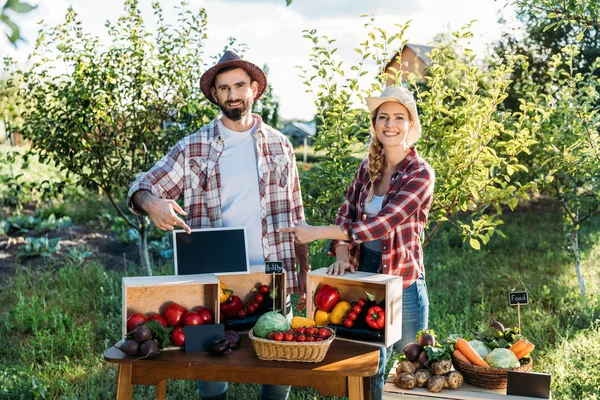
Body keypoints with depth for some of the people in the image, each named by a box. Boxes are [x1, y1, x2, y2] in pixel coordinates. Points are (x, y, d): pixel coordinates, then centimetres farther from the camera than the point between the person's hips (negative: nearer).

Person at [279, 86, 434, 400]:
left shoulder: (420, 174, -14)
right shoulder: (369, 167, 5)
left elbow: (381, 223, -23)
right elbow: (347, 213, 8)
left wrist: (317, 232, -24)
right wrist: (342, 254, -12)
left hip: (402, 283, -5)